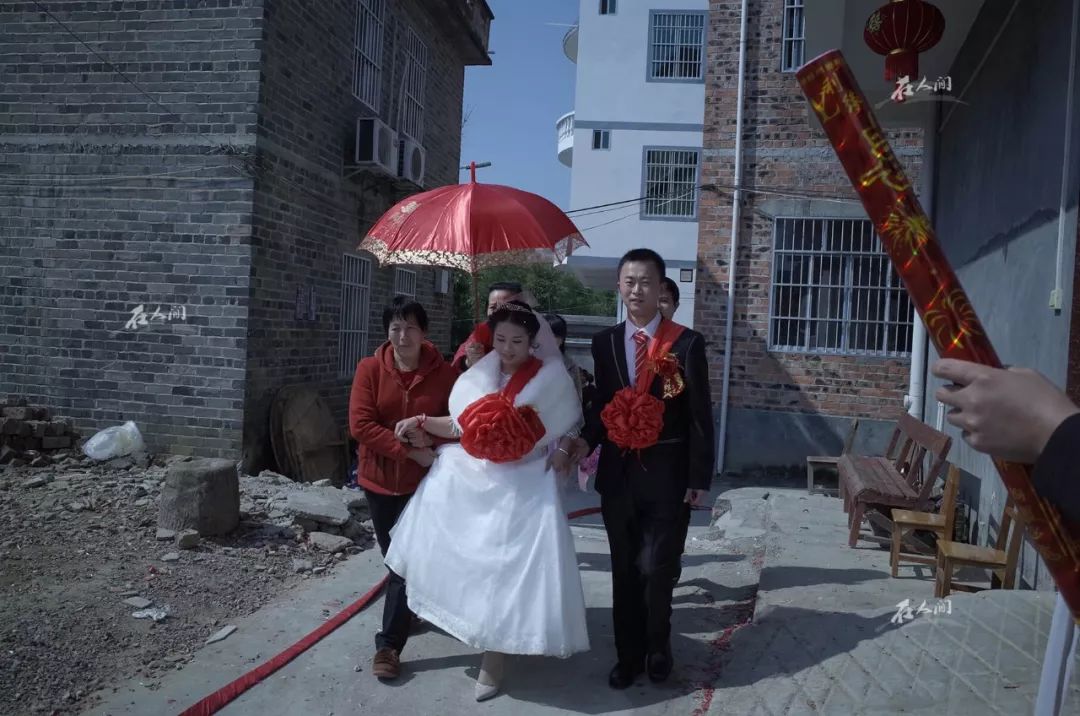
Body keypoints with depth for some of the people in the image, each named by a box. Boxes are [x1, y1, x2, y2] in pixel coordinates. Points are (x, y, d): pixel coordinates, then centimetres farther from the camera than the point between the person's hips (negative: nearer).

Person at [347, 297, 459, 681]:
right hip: (380, 478, 2)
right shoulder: (370, 369, -8)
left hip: (423, 481, -2)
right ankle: (412, 607, 43)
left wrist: (429, 434, -24)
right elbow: (360, 425, -15)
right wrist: (410, 450, -21)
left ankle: (389, 644, 8)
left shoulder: (445, 373, -10)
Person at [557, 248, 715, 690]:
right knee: (625, 570, 15)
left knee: (657, 570, 3)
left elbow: (700, 417, -6)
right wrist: (586, 440, -10)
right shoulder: (604, 343, 5)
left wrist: (699, 479, -7)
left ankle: (657, 648, 33)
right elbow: (602, 405, 10)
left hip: (667, 477, -3)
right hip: (617, 475, 4)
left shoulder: (687, 344, -7)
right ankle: (630, 653, 34)